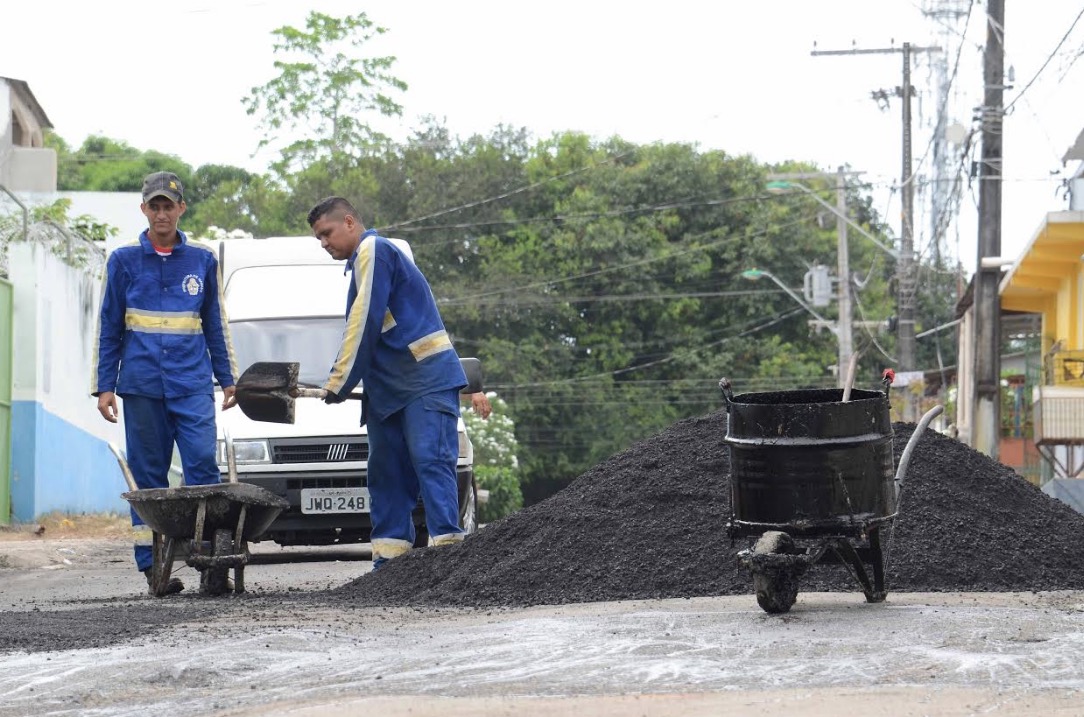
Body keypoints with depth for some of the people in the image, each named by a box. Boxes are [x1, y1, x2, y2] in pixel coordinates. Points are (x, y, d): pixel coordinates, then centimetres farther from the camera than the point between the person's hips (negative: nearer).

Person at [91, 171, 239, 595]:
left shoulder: (202, 261, 10)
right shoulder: (124, 261, 7)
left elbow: (215, 325, 16)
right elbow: (108, 328, 8)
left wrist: (228, 379, 12)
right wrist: (104, 386, 2)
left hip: (192, 384, 0)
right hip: (142, 385, 0)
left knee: (202, 464, -12)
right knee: (149, 476, 1)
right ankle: (152, 564, 3)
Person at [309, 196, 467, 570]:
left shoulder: (373, 250, -6)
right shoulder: (363, 260, 26)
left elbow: (365, 323, -13)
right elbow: (357, 330, 30)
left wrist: (340, 382, -8)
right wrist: (337, 381, 21)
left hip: (425, 377, -11)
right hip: (389, 386, 11)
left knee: (431, 461, -17)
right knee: (386, 472, 6)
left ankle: (446, 546, -24)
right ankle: (390, 558, 4)